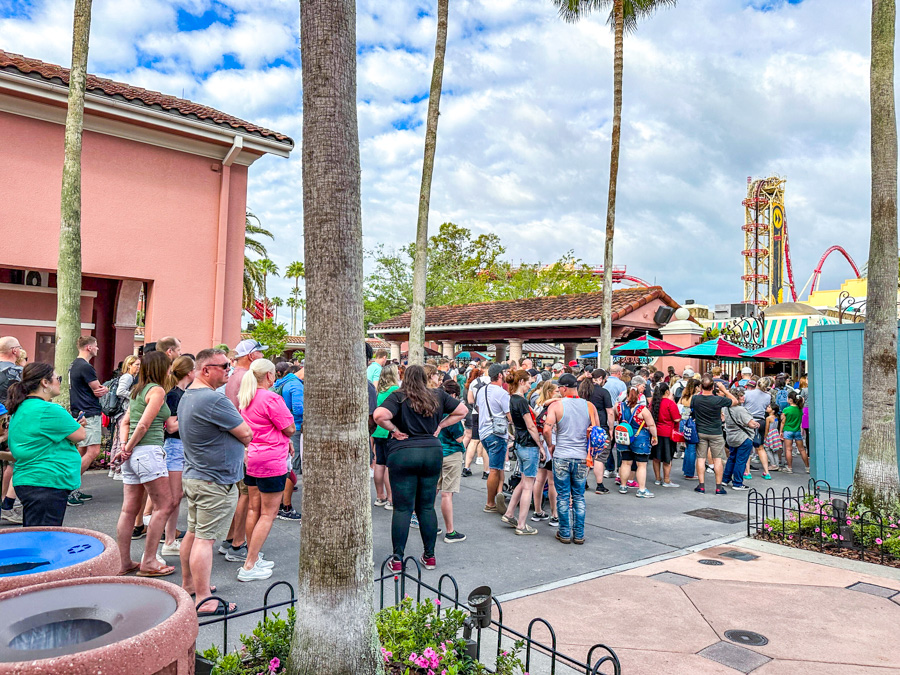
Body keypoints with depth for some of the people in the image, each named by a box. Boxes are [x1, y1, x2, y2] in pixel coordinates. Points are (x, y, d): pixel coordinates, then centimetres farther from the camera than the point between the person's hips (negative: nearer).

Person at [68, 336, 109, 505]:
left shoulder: (74, 365, 18)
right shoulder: (86, 367, -16)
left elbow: (100, 389, 17)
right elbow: (98, 391, -12)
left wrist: (102, 389, -4)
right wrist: (103, 389, 9)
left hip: (79, 413, 11)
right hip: (89, 414, -11)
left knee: (82, 452, 13)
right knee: (93, 451, -12)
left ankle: (74, 490, 17)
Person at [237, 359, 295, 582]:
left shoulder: (244, 398, 8)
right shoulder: (271, 399, -19)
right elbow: (290, 429, -15)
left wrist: (284, 441, 17)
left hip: (250, 458, 9)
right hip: (271, 461, -9)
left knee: (254, 509, 16)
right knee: (268, 514, 0)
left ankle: (253, 558, 26)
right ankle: (249, 567, 1)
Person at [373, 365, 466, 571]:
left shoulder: (398, 397, -6)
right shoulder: (438, 396, 6)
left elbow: (379, 416, -21)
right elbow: (462, 410, 14)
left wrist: (394, 429, -7)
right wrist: (440, 426, 12)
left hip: (403, 454, -3)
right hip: (433, 452, 4)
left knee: (403, 508, 3)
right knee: (427, 506, 13)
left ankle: (397, 559, 7)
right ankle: (429, 556, 20)